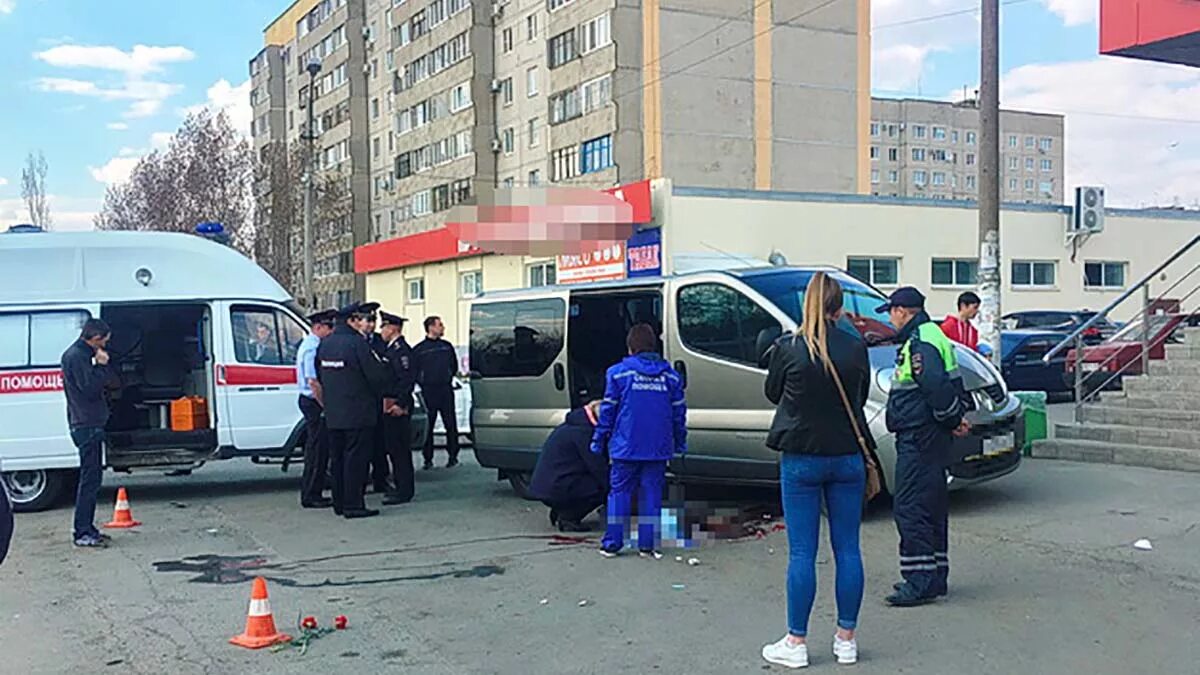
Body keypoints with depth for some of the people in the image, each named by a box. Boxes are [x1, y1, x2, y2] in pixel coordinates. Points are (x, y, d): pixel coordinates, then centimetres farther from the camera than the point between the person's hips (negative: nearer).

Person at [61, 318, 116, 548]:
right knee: (90, 479, -8)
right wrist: (102, 365, -14)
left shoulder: (79, 354, 17)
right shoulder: (76, 356, -14)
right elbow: (90, 387, -21)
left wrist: (101, 367, 6)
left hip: (89, 424, 11)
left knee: (91, 479, 14)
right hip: (87, 425, -11)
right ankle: (83, 533, -5)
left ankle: (87, 529, 19)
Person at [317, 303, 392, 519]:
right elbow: (378, 376, -15)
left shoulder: (325, 344, 9)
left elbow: (319, 374, 17)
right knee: (356, 458, -3)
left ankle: (340, 503, 20)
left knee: (337, 458, 13)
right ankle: (353, 505, -3)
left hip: (333, 413, 8)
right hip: (358, 412, -8)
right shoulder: (357, 343, -16)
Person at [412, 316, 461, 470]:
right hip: (428, 392, -2)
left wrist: (448, 379, 10)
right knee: (427, 426, 0)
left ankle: (453, 456, 10)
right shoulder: (418, 349, 1)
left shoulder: (447, 346, 11)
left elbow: (454, 366, 19)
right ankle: (428, 459, 7)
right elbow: (413, 370, 4)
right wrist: (422, 383, -1)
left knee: (450, 424, 2)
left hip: (446, 390, 2)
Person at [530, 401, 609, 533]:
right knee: (603, 487, -8)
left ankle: (559, 512, 15)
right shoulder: (583, 432, -15)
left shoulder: (574, 424, 16)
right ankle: (568, 518, -5)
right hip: (555, 490, -10)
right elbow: (599, 469, -14)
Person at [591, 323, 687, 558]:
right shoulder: (670, 375, 7)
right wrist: (680, 444, 20)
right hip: (658, 449, 2)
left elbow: (608, 411, -1)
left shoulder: (618, 373, -3)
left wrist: (598, 441, 7)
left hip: (626, 447, -2)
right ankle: (647, 545, 7)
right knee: (651, 494, 7)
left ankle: (612, 544, 6)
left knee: (619, 492, 5)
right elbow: (679, 413, 11)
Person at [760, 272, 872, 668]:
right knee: (848, 548, 10)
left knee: (801, 552, 2)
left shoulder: (788, 348, -10)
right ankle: (846, 639, 17)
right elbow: (862, 397, 11)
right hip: (848, 457, 3)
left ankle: (796, 643, 8)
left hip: (801, 457, -2)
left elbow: (773, 393, 5)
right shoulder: (857, 349, -3)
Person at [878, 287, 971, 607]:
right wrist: (954, 418, 10)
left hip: (919, 438, -11)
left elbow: (937, 387, -25)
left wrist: (953, 419, -13)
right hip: (927, 436, 11)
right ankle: (935, 577, 23)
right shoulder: (930, 336, 19)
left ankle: (920, 582, -9)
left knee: (910, 507, -10)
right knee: (931, 506, 15)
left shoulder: (920, 344, -16)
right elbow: (942, 386, 21)